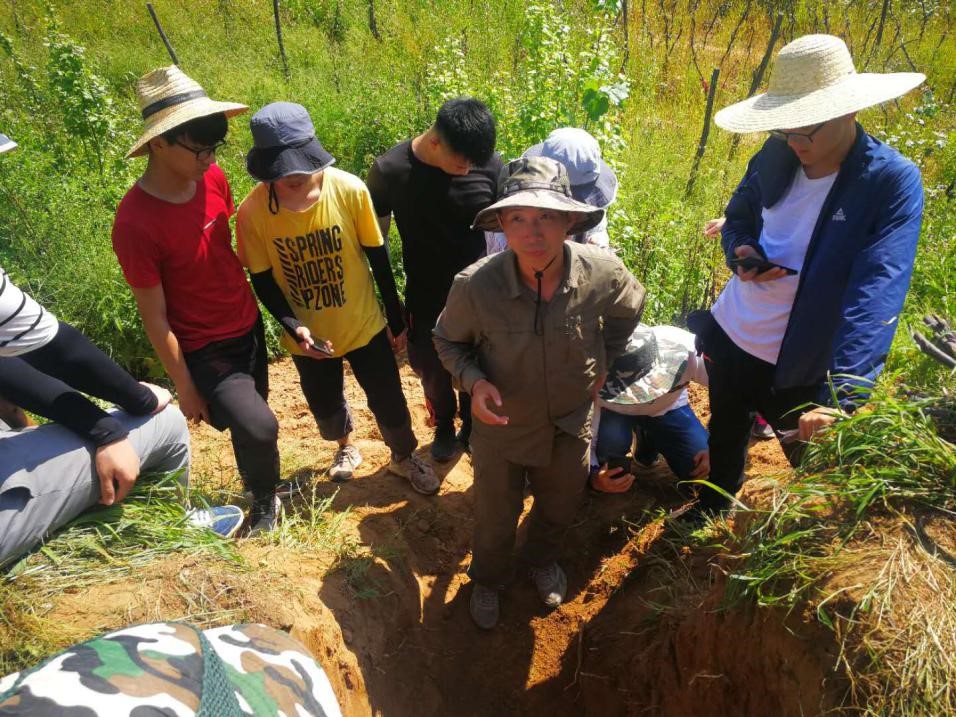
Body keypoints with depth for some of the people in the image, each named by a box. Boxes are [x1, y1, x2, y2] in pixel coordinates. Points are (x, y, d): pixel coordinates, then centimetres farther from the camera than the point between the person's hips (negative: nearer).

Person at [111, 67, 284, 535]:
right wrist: (185, 387, -11)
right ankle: (265, 499, 15)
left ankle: (253, 479, 51)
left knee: (252, 427, 20)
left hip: (249, 326, 6)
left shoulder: (212, 178, -9)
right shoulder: (136, 224, -27)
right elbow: (154, 318, -18)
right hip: (205, 350, -6)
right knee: (258, 427, -18)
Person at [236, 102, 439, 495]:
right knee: (325, 408, 22)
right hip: (309, 337, 1)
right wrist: (293, 327, -22)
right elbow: (262, 279, -6)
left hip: (364, 326, -1)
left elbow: (377, 254, -8)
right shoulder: (252, 212, -19)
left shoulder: (349, 189, -21)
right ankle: (346, 448, 56)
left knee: (389, 403, 11)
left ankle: (403, 457, 43)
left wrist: (395, 317, -1)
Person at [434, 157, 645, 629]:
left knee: (560, 507, 28)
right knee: (495, 518, 22)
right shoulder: (475, 286, -31)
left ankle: (542, 560, 64)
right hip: (502, 427, -2)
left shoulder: (602, 272, -25)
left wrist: (602, 362, 0)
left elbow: (629, 309, 1)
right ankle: (488, 579, 57)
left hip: (571, 425, 2)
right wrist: (472, 380, -27)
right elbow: (448, 340, -9)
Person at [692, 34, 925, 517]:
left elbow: (877, 296, -29)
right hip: (728, 336, 5)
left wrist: (841, 396, -40)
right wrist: (741, 254, -14)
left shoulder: (893, 181, -20)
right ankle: (711, 513, 53)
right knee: (724, 439, 25)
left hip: (797, 367, -4)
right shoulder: (776, 157, -7)